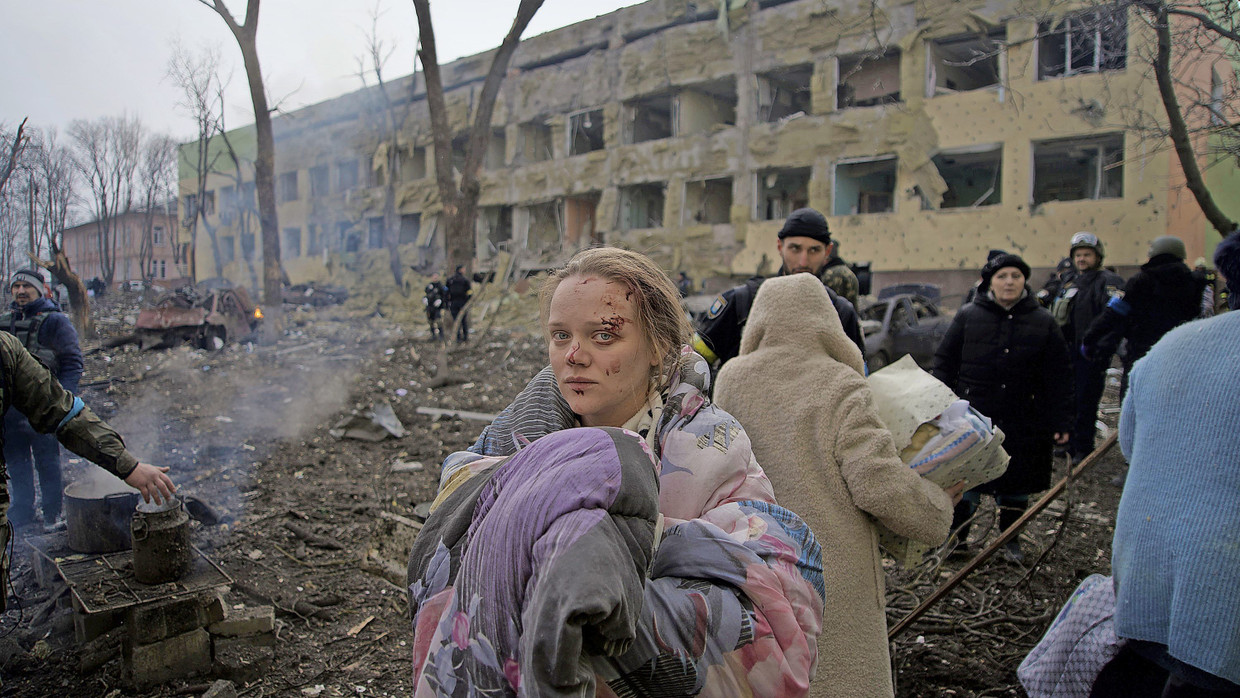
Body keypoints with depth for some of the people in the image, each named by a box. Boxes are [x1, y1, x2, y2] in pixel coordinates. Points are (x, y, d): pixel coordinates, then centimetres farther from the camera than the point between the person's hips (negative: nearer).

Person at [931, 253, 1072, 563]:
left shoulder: (1043, 322, 3)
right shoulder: (968, 316, 0)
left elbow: (1059, 377, 3)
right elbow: (944, 362, 3)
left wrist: (1061, 423, -1)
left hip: (1023, 424, 1)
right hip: (972, 420, -1)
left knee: (1016, 485, 12)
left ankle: (1011, 540, 31)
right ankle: (957, 537, 25)